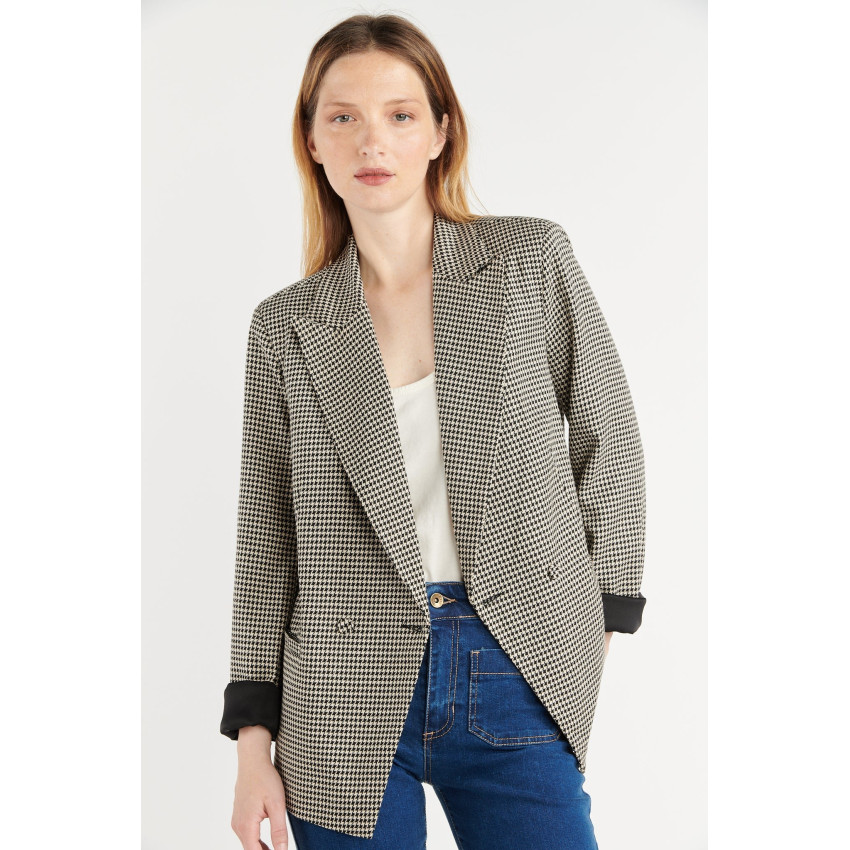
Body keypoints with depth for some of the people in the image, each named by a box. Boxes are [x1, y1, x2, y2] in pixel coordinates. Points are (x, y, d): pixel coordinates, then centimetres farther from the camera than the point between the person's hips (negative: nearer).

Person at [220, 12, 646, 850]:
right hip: (347, 700, 1)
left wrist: (599, 622, 5)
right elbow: (266, 538, 5)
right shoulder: (285, 326, 2)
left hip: (514, 683, 0)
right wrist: (252, 738, 3)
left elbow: (608, 442, 7)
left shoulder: (532, 260, -1)